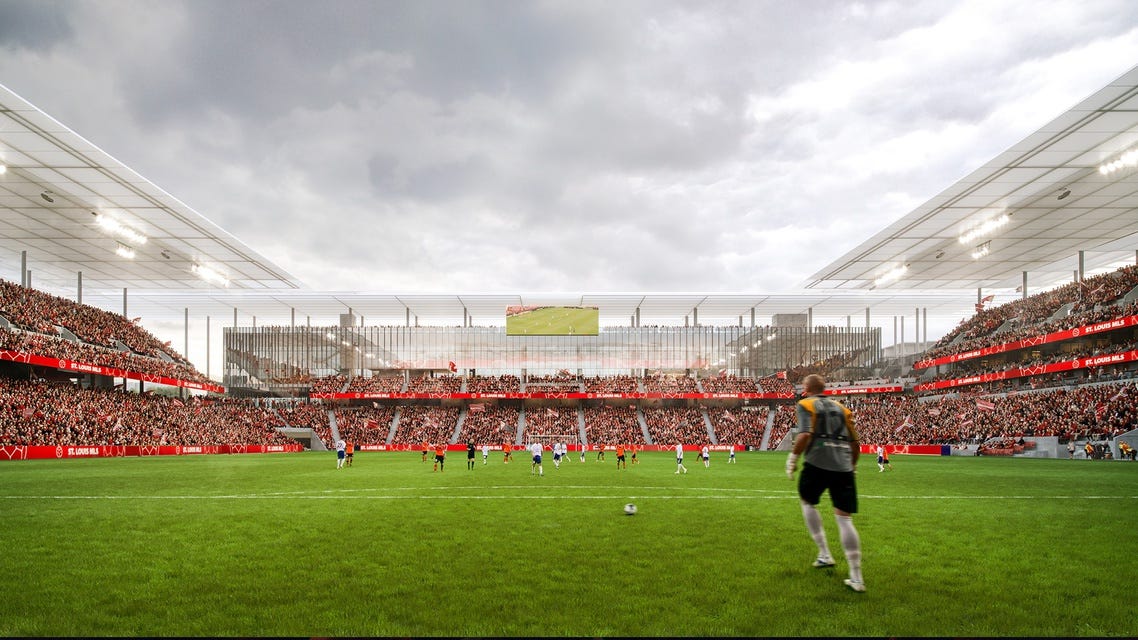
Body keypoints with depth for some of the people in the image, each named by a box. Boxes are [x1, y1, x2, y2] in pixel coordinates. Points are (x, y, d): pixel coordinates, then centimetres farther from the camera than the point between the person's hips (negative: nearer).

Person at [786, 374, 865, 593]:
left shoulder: (805, 405, 4)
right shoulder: (841, 408, 19)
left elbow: (805, 435, -14)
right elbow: (855, 443, 17)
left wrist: (793, 457, -3)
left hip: (817, 463, -4)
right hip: (843, 467, 4)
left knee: (807, 503, 22)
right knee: (844, 519, 5)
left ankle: (824, 554, 18)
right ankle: (856, 577, 3)